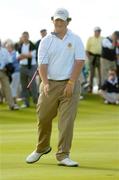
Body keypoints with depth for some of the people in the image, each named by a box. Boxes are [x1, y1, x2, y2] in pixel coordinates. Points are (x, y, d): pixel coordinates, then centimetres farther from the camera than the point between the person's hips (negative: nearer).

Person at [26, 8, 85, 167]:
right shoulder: (46, 41, 4)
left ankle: (63, 155, -4)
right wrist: (46, 83, -19)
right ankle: (42, 148, 30)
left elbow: (80, 61, -4)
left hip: (69, 84, -1)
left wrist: (71, 83, -13)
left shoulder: (75, 40, 3)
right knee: (43, 118, 7)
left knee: (67, 120, -7)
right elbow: (42, 64, -4)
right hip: (50, 84, 1)